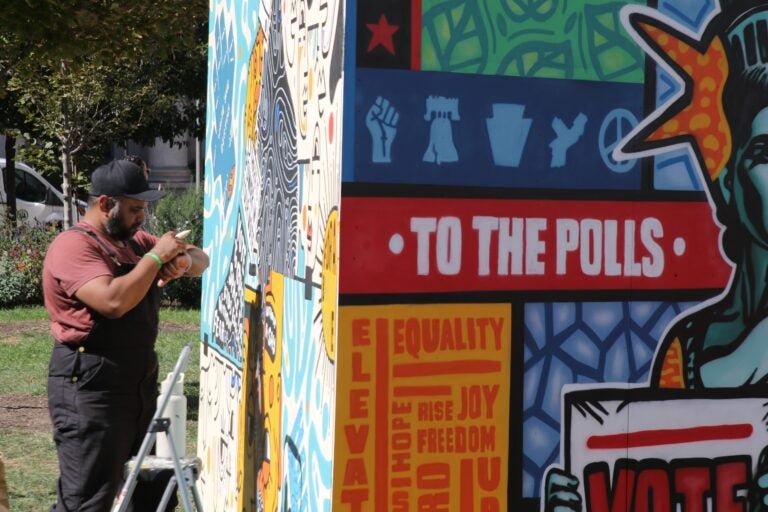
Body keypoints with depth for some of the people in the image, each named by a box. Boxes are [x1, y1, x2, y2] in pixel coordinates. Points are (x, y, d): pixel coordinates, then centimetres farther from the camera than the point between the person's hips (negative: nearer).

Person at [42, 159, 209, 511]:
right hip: (90, 388, -9)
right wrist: (156, 257, -17)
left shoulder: (135, 241, 14)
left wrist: (184, 261, -4)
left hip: (140, 382, 9)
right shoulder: (74, 245, -13)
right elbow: (114, 301, -29)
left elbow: (201, 260, 20)